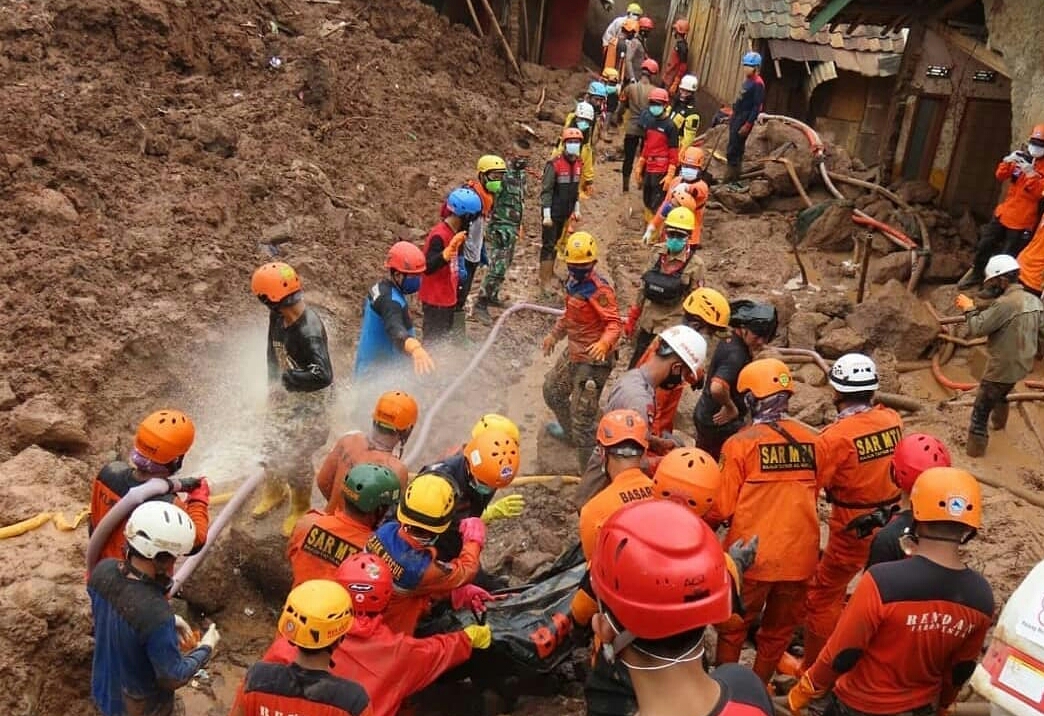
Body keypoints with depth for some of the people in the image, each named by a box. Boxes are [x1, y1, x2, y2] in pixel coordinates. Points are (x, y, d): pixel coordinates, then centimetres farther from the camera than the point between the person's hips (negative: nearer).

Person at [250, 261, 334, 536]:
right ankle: (274, 492, 47)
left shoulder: (309, 331, -34)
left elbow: (324, 375, -40)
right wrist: (273, 382, 13)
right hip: (283, 391, 8)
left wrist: (289, 379, -26)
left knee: (297, 456, 4)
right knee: (273, 446, 21)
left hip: (308, 398, -8)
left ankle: (301, 508, 28)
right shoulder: (278, 317, -8)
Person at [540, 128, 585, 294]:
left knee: (556, 243, 18)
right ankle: (545, 281, -1)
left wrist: (576, 209, 16)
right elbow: (546, 190, -15)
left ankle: (550, 270, 32)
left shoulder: (579, 164, 4)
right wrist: (546, 215, -18)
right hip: (553, 213, -6)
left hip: (566, 212, 6)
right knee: (548, 245, -4)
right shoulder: (554, 164, -16)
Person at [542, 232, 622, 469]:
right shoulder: (574, 282, 6)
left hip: (593, 360, -10)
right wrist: (554, 335, 31)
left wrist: (604, 344, -47)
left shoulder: (599, 290, -23)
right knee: (552, 390, 30)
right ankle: (569, 430, 55)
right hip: (573, 352, 10)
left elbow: (614, 323, -28)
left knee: (583, 417, -7)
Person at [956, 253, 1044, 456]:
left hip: (1002, 368, -9)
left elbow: (977, 328, -23)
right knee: (1001, 393, 37)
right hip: (1022, 365, 9)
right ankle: (999, 421, 59)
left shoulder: (1006, 303, -26)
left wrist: (969, 308, -7)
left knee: (981, 411, 4)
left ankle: (975, 449, 12)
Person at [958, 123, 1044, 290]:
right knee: (985, 244, 15)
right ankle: (976, 273, 34)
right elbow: (1000, 176, 2)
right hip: (1003, 212, 6)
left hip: (1022, 220, -6)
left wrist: (1030, 173, -32)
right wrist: (1008, 162, -17)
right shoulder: (1023, 158, 6)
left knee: (1007, 257, -1)